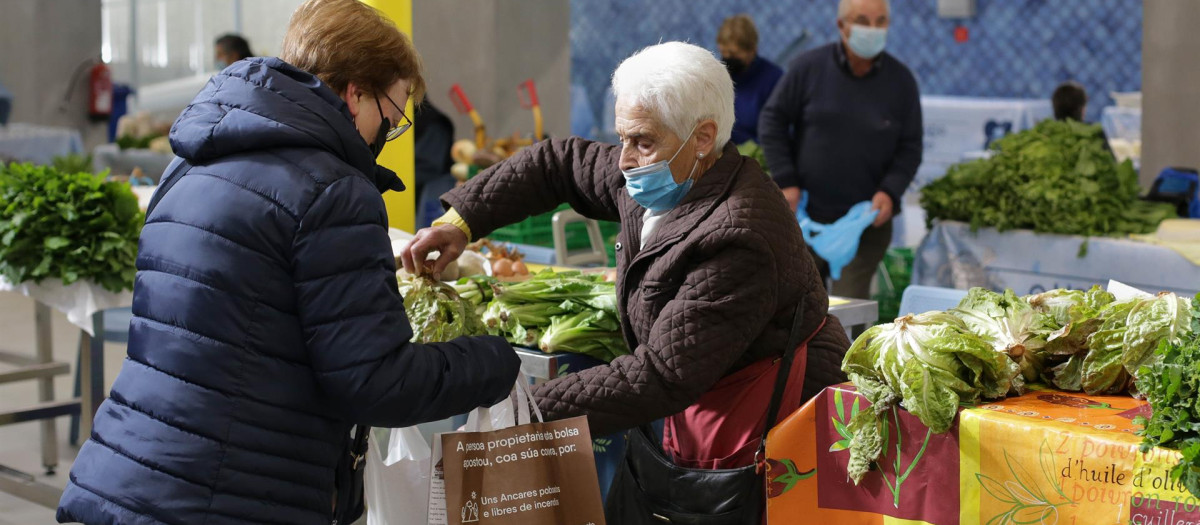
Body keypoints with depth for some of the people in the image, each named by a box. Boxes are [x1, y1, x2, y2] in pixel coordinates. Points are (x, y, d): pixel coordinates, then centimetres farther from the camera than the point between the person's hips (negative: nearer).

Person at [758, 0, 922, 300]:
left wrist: (890, 191, -10)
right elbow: (772, 120, 4)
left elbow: (910, 147, 7)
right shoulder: (809, 67, -3)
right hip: (805, 215, 1)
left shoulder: (901, 81, 1)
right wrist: (785, 181, -4)